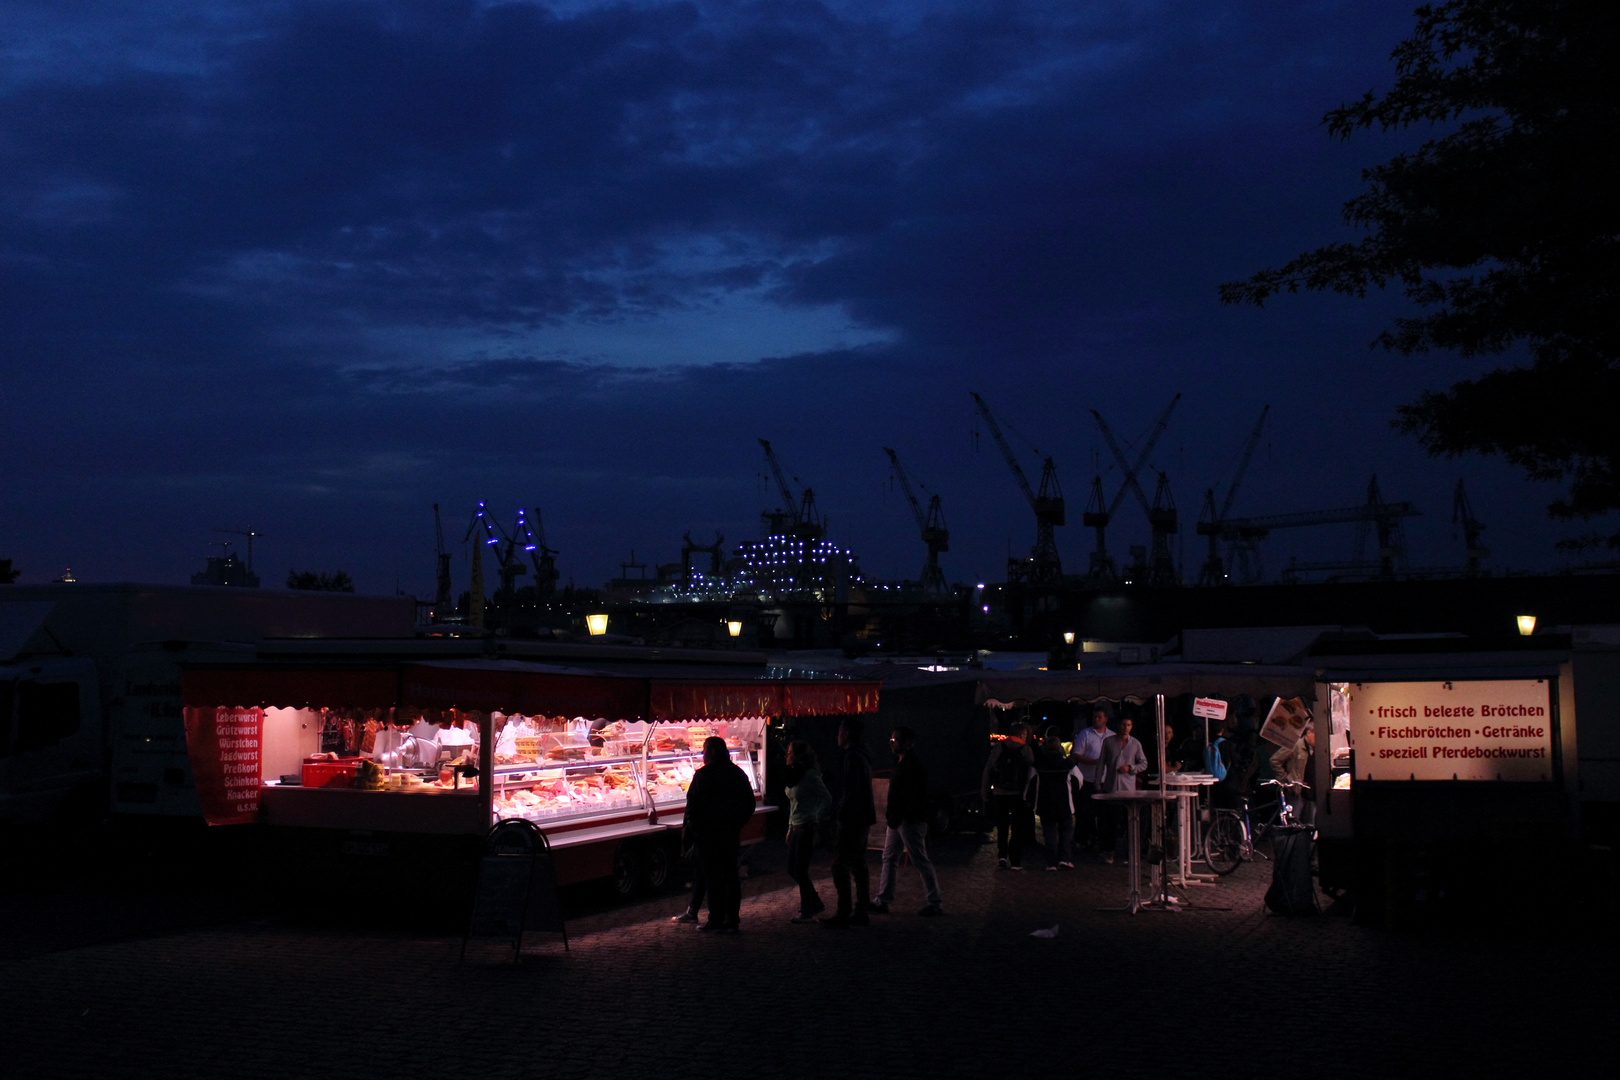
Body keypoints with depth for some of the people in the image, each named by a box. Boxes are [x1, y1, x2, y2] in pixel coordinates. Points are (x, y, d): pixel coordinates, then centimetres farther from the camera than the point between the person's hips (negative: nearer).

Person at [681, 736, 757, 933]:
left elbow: (693, 805, -13)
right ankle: (732, 920, 11)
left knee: (713, 878, -2)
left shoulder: (703, 775, -13)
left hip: (708, 835, -6)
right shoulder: (739, 774, 8)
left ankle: (716, 921, 0)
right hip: (732, 834, 6)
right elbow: (750, 805, 14)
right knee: (731, 876, 10)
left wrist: (691, 829, -1)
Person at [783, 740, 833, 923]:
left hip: (808, 828, -10)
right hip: (796, 828, 10)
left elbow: (826, 798, -19)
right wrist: (790, 829, 21)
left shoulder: (810, 776, -16)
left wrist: (818, 822, -24)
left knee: (800, 871, -5)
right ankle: (816, 903, 24)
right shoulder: (794, 775, 12)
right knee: (792, 870, 12)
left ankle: (807, 912, 6)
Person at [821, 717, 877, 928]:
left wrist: (838, 813, -13)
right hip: (862, 819, 10)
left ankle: (843, 914, -7)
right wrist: (836, 808, 19)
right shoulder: (862, 756, 15)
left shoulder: (852, 757, -17)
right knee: (858, 865, 13)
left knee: (840, 865, -7)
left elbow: (851, 792, -22)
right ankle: (861, 911, 16)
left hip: (851, 820, -10)